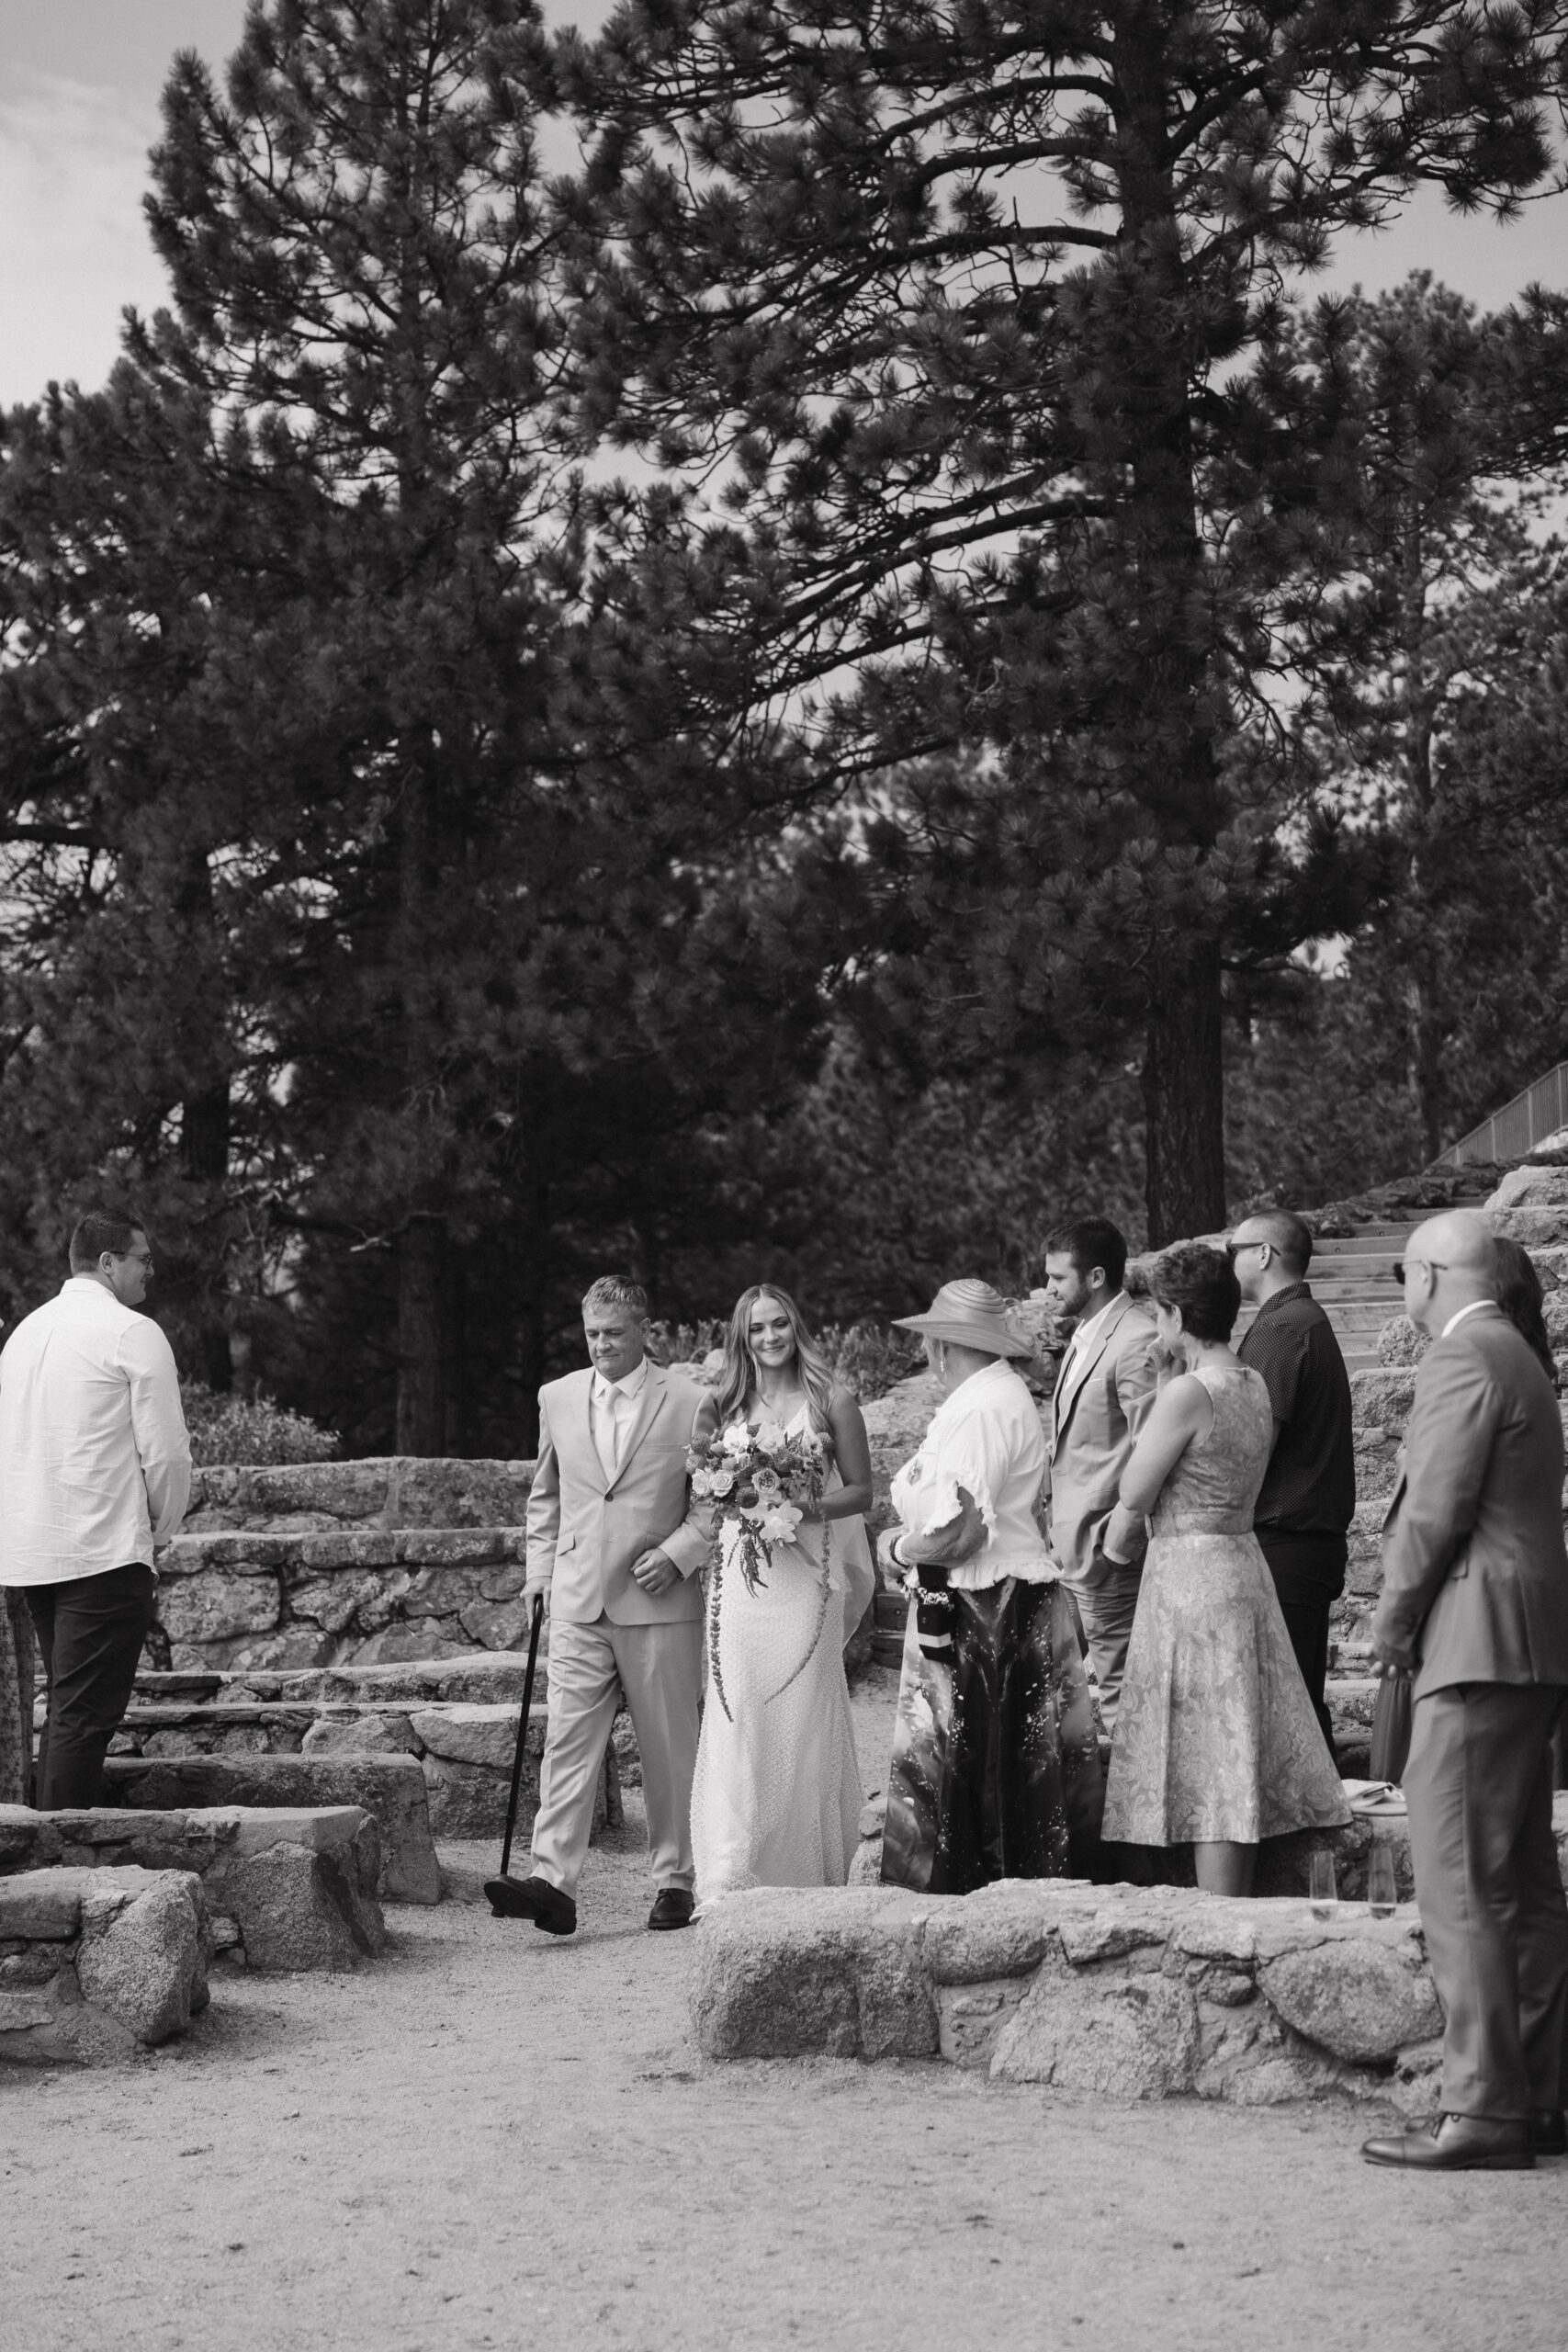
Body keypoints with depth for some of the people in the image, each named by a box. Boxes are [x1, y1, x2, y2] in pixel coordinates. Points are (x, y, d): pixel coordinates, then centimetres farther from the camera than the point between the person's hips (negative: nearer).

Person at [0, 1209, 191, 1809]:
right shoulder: (132, 1333, -8)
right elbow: (166, 1450, -11)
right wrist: (161, 1527, 6)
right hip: (104, 1550, -8)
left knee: (65, 1707, 16)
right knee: (84, 1714, -7)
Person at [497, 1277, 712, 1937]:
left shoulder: (690, 1402, -2)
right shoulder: (557, 1398, 10)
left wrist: (677, 1553, -10)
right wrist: (539, 1570, 12)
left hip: (661, 1603, -2)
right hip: (578, 1603, 3)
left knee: (669, 1749, 4)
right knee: (567, 1740, -8)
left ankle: (675, 1882, 15)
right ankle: (553, 1883, -14)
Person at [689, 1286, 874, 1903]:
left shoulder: (831, 1402, 3)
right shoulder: (724, 1406, 10)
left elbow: (860, 1489, 4)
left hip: (805, 1575, -2)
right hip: (738, 1574, 2)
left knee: (801, 1722, 0)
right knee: (737, 1721, -5)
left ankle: (804, 1875, 11)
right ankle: (732, 1877, -3)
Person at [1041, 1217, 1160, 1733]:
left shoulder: (1136, 1342, -17)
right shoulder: (1084, 1337, 14)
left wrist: (1115, 1543, -19)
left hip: (1106, 1546, -10)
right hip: (1074, 1545, 10)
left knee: (1117, 1685, -3)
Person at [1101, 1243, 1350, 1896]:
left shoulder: (1188, 1392, -17)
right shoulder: (1254, 1385, 8)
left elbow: (1134, 1493, -11)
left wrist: (1161, 1393, -4)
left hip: (1189, 1573, -9)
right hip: (1243, 1563, 9)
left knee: (1207, 1767, -5)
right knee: (1239, 1760, 13)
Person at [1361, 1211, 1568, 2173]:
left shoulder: (1462, 1358, -12)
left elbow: (1436, 1509, -18)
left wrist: (1394, 1619, -5)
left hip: (1480, 1649, -10)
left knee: (1462, 1886, -9)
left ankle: (1485, 2112, -9)